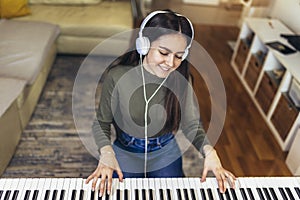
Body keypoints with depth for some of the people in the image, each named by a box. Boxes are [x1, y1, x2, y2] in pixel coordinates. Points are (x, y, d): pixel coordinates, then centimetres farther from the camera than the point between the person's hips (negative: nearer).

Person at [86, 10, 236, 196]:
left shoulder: (180, 78, -18)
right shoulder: (117, 76, -25)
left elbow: (191, 123, -9)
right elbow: (102, 123, -13)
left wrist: (209, 152, -26)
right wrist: (106, 152, -31)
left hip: (167, 157, 2)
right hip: (126, 157, -1)